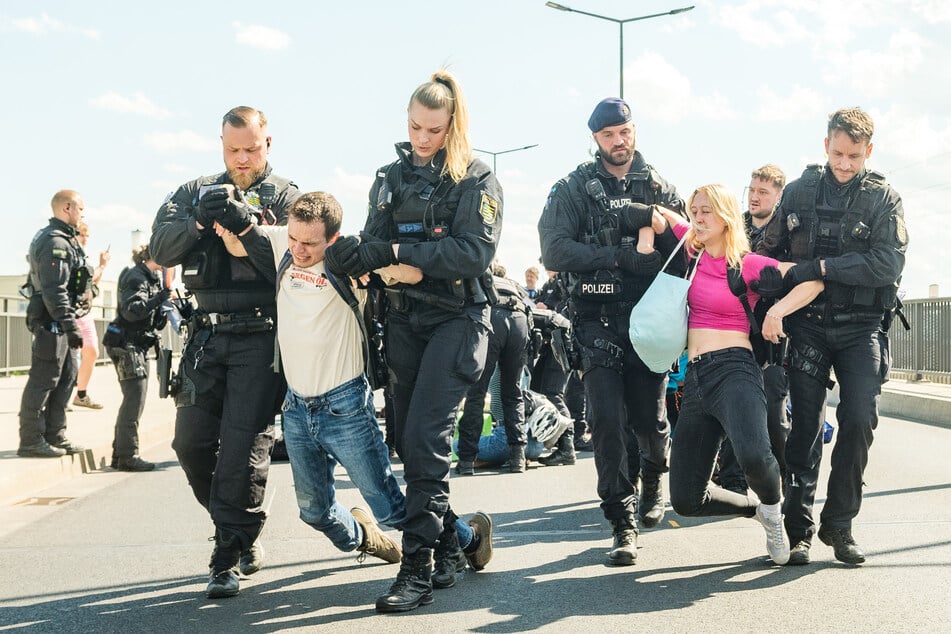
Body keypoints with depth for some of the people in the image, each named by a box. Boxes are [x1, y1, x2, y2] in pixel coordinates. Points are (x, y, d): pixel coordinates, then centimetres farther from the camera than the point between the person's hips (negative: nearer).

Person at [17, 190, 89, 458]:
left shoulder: (64, 239, 17)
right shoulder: (55, 242, -17)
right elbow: (55, 290, -23)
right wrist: (70, 326, -25)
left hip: (60, 323, 11)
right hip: (52, 322, -11)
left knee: (67, 376, 13)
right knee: (43, 381, -6)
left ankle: (55, 436, 20)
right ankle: (31, 441, -1)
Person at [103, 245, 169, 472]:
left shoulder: (154, 278, 17)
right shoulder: (135, 277, -13)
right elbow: (131, 310, -27)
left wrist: (165, 312, 1)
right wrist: (160, 298, -31)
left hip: (139, 345, 10)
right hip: (126, 344, -10)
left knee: (133, 400, 13)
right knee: (135, 399, -11)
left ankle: (120, 453, 20)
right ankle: (127, 455, -7)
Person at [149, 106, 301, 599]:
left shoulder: (286, 197, 4)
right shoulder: (195, 193, 14)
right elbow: (161, 250, 1)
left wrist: (246, 225, -22)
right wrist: (199, 220, -16)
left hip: (259, 337, -4)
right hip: (208, 333, 4)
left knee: (245, 444, -9)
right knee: (191, 442, 6)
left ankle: (229, 556, 0)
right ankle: (242, 532, 24)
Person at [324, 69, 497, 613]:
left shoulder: (477, 180, -3)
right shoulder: (392, 177, 12)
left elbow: (476, 251, -15)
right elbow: (375, 245, 5)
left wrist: (397, 252, -21)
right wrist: (370, 258, -20)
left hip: (457, 319, -6)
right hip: (404, 320, 6)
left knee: (424, 440, -15)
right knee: (409, 442, 8)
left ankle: (418, 571, -12)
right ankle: (454, 539, 26)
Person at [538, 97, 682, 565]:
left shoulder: (659, 188, 11)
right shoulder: (573, 188, 4)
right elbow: (554, 251, -8)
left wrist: (651, 218, -11)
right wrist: (620, 257, -14)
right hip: (597, 320, -1)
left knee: (648, 419, 4)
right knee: (607, 418, -10)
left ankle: (653, 477, 38)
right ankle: (622, 523, -1)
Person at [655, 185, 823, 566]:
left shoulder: (749, 265, -2)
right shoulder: (693, 250, 13)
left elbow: (815, 279, -7)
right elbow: (663, 216, 31)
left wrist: (777, 311, -18)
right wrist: (655, 220, 9)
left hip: (734, 368, -6)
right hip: (695, 377, 6)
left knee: (753, 456, -37)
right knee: (685, 501, 1)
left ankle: (773, 510, -1)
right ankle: (758, 509, 29)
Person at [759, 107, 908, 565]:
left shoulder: (884, 199, -1)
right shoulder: (799, 192, 6)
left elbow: (889, 264, -14)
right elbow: (770, 252, 14)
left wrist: (820, 268, -19)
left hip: (861, 326, -1)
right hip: (809, 324, 1)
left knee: (859, 419, -11)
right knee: (806, 424, 0)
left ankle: (838, 524, 4)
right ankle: (799, 527, 9)